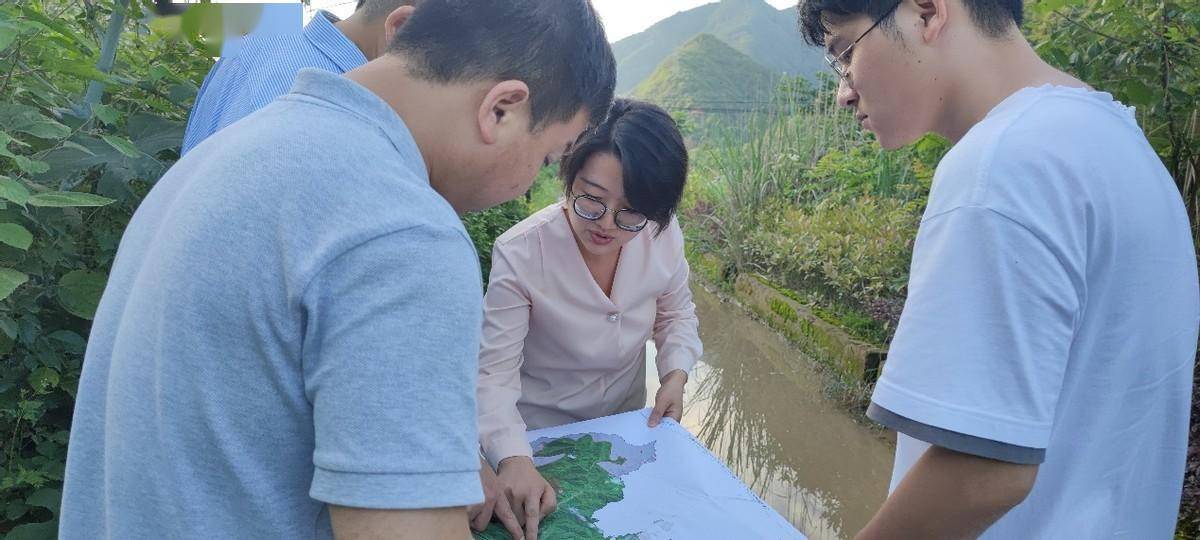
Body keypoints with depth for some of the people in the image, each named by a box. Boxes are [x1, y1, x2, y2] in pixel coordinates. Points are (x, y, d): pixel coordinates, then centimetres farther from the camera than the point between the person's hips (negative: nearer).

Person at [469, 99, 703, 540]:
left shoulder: (663, 235, -19)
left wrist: (675, 374, -16)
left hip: (628, 424, 4)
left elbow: (676, 313, 0)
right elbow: (493, 373, -30)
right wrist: (513, 459, -45)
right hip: (541, 435, -3)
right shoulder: (520, 254, -32)